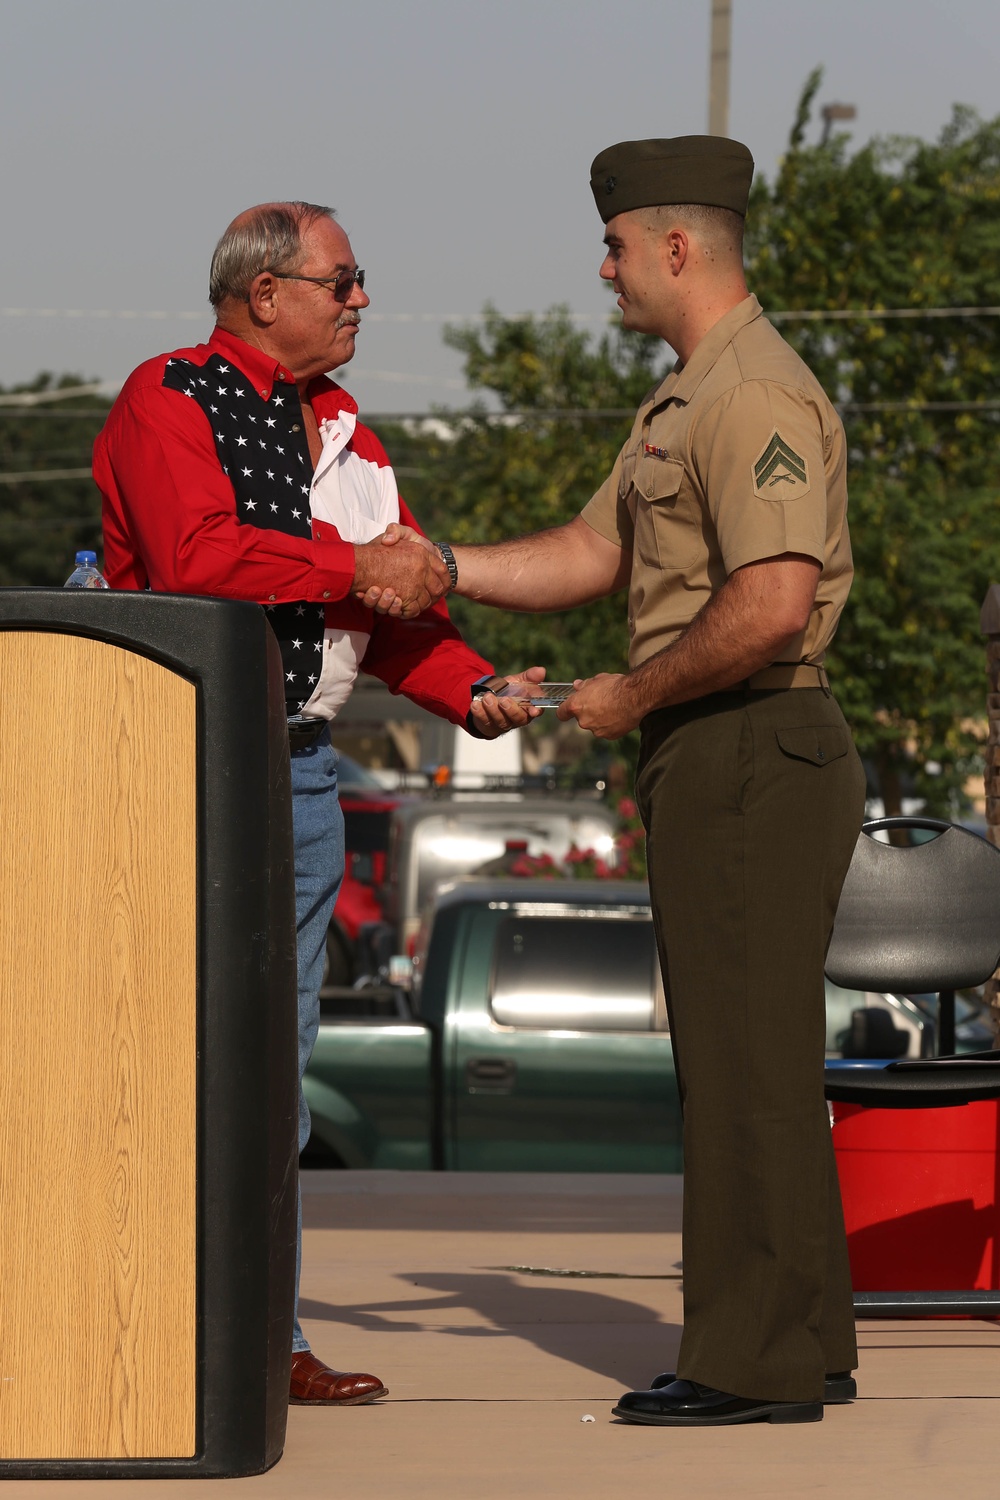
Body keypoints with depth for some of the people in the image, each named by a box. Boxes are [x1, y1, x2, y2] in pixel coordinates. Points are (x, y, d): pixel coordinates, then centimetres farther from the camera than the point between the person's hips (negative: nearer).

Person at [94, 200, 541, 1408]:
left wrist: (470, 690, -3)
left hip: (301, 765, 8)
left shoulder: (342, 431, 18)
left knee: (275, 1056, 10)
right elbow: (198, 558, -23)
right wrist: (349, 566, -17)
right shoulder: (167, 403, -7)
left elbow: (400, 602, 14)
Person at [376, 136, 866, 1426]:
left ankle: (755, 1361, -4)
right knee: (749, 1058, 13)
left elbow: (772, 606, -26)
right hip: (715, 766, 11)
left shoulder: (756, 397, -16)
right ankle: (800, 1341, 19)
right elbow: (591, 557, 21)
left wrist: (632, 696, -14)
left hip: (752, 756, -11)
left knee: (747, 1059, -7)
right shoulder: (683, 402, 19)